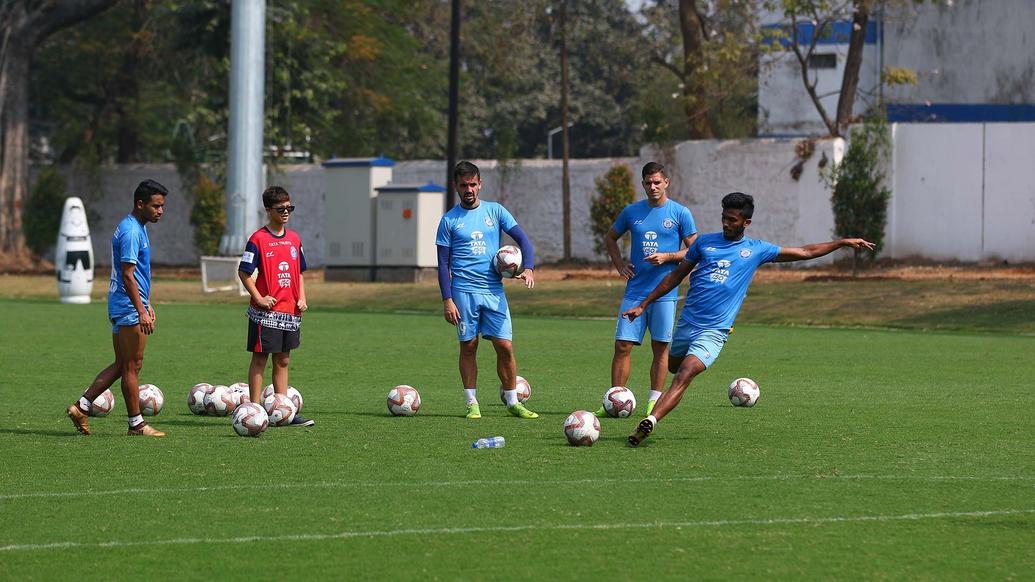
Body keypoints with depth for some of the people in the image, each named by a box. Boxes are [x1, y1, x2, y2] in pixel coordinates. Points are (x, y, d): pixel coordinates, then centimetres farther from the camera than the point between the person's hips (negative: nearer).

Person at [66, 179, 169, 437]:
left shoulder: (138, 228, 15)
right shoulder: (131, 232, -17)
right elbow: (128, 276, -21)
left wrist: (148, 305, 25)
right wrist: (141, 311, -23)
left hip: (121, 308, 10)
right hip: (130, 309, -10)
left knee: (121, 365, 12)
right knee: (132, 366, -2)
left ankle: (81, 407, 10)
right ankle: (136, 424, 4)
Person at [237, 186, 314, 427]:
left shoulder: (294, 239, 11)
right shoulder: (258, 239, -8)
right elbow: (244, 272, -8)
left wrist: (301, 298, 7)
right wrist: (259, 298, -16)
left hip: (290, 311, 6)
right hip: (265, 313, -6)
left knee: (283, 361, 11)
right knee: (260, 359, -2)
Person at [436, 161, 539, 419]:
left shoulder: (495, 211, 8)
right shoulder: (449, 220, 4)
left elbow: (522, 239, 4)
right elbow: (443, 264, 4)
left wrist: (528, 268, -14)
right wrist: (447, 300, -5)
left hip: (494, 290, 1)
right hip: (464, 291, -1)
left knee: (505, 346, -3)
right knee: (468, 346, 1)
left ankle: (513, 402, 7)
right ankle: (472, 403, 9)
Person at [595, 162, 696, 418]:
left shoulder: (680, 213, 0)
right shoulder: (632, 212, 8)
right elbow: (610, 238, 23)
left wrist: (667, 257, -13)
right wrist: (619, 265, 9)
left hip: (664, 292, -2)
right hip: (635, 290, 2)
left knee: (660, 347, 2)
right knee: (622, 346, -2)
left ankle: (654, 402, 8)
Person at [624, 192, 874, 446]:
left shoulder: (756, 250, 5)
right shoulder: (705, 242, 8)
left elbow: (805, 252, 12)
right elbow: (676, 276, 15)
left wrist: (843, 242, 7)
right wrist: (643, 305, 14)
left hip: (713, 332, -4)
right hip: (686, 323, 4)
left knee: (682, 378, -19)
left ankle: (650, 422, -30)